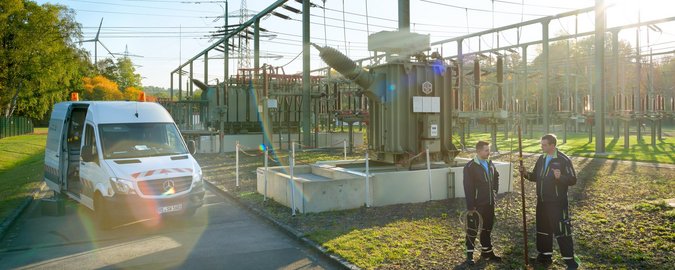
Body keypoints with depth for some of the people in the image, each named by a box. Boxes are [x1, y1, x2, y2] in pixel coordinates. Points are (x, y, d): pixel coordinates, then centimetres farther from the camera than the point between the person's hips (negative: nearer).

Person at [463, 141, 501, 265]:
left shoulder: (490, 164, 5)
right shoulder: (470, 167, -16)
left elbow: (496, 177, 26)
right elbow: (468, 188, -18)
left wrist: (495, 190, 14)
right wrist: (470, 207, -20)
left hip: (489, 203, 7)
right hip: (476, 204, -7)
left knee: (487, 227, 17)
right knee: (472, 229, 3)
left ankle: (487, 251, 31)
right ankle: (469, 254, 15)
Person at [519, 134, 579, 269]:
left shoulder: (563, 160, -12)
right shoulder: (541, 159, 9)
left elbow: (573, 180, -14)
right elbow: (536, 176, 17)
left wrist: (560, 177, -32)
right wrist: (526, 173, -2)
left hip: (557, 203, -7)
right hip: (542, 201, 7)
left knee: (561, 231, -5)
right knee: (543, 229, 15)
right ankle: (545, 255, 29)